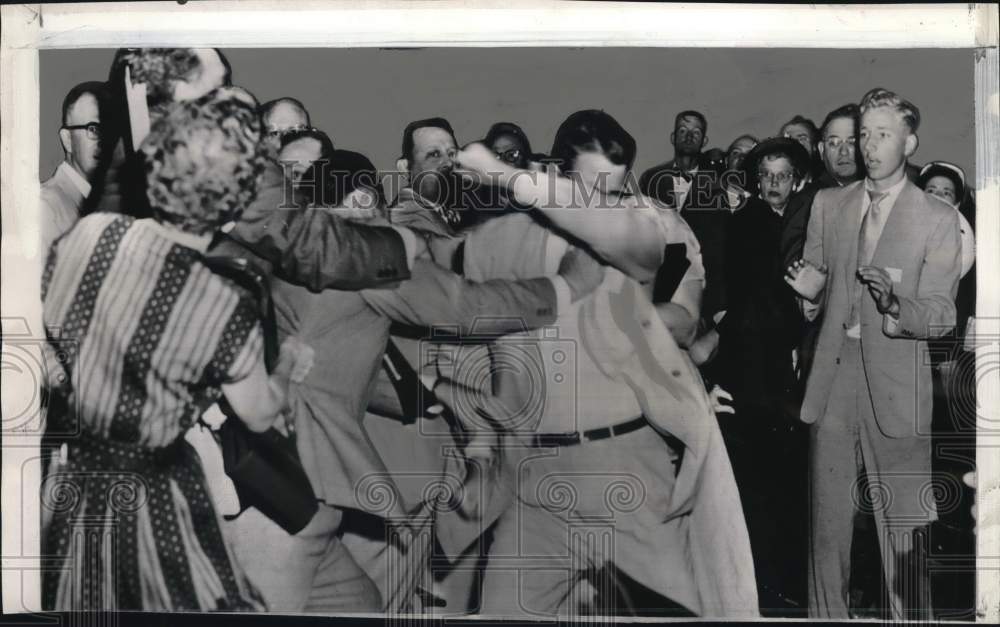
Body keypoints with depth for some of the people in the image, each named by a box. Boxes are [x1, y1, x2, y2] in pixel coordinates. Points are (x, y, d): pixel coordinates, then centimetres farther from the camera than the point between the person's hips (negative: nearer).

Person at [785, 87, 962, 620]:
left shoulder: (938, 220, 0)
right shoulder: (828, 204, 10)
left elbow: (941, 315, -5)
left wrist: (897, 306, -26)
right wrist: (808, 290, -8)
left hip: (896, 389, -3)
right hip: (832, 381, 3)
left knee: (902, 534, 3)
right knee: (826, 526, 8)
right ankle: (825, 616, 21)